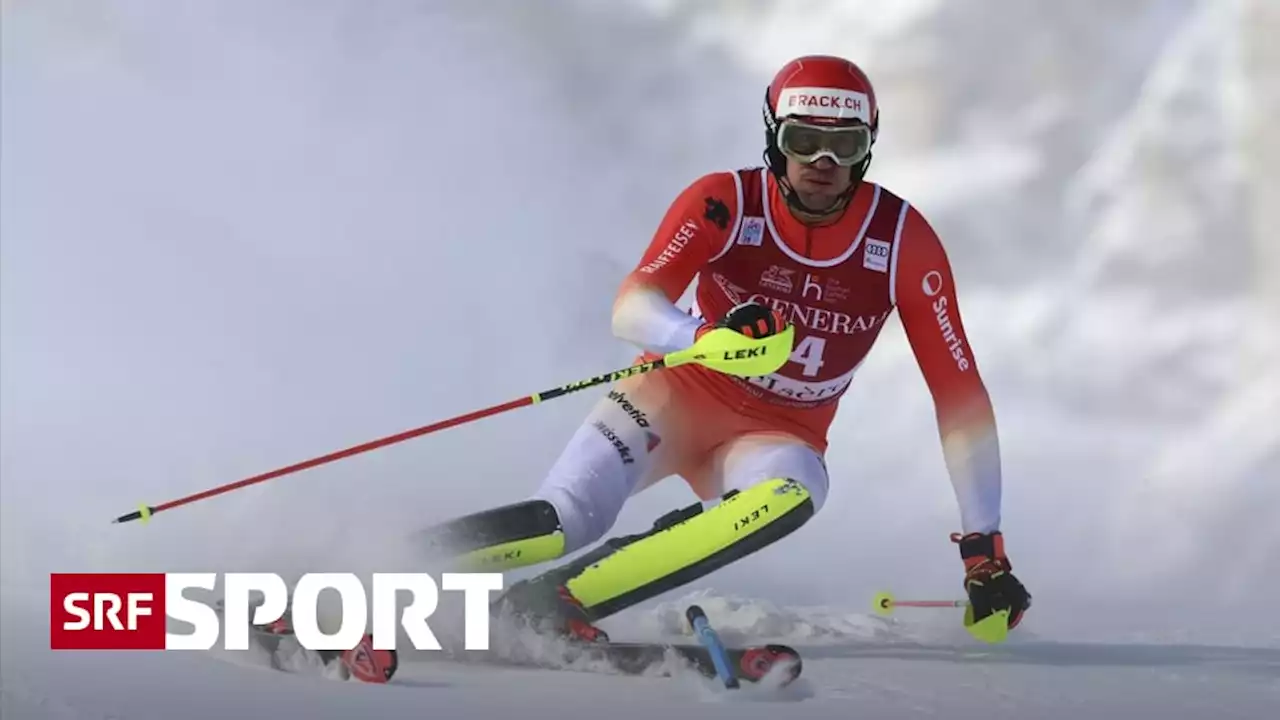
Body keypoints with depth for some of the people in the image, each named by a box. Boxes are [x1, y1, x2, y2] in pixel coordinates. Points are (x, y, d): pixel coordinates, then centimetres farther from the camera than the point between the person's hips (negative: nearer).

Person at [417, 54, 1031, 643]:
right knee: (560, 524, -31)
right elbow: (630, 309, -27)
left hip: (777, 436, 1)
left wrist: (985, 547, -12)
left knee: (792, 493, -37)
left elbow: (960, 395, -10)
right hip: (681, 393, -1)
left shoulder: (902, 241, -13)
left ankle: (558, 602, -37)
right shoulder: (724, 203, -15)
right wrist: (707, 337, -50)